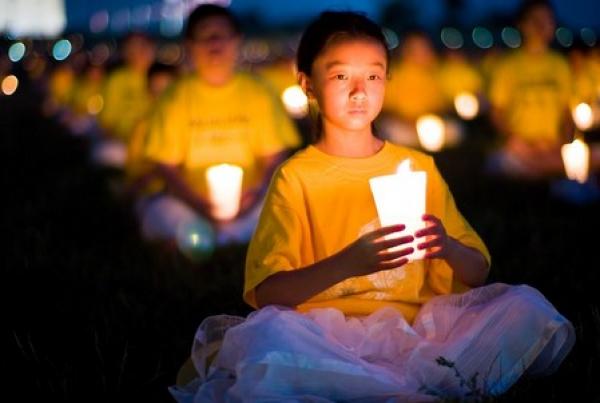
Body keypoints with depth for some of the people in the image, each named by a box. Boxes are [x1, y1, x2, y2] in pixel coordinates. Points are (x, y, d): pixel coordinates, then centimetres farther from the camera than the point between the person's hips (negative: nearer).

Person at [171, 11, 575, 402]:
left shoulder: (419, 167, 13)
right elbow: (267, 293, -8)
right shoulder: (296, 177, 4)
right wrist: (347, 263, -25)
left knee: (526, 306, -19)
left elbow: (477, 273, 14)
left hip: (416, 329, 3)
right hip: (329, 337, -3)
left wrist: (449, 248, -10)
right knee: (264, 333, -35)